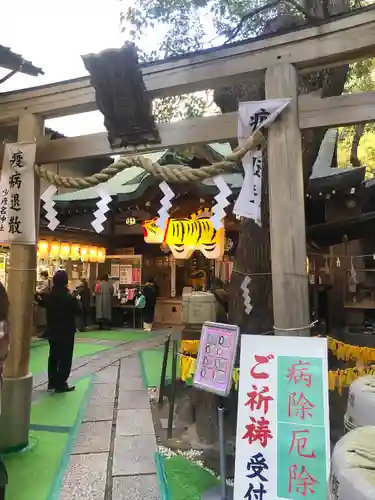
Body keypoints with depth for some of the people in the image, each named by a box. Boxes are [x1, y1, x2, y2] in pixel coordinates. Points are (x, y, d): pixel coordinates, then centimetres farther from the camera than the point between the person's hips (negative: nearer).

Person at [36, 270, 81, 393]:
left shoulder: (49, 296, -1)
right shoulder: (70, 298, -20)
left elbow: (43, 304, 19)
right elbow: (78, 311, -11)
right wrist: (75, 300, 2)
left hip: (52, 331, 7)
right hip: (66, 332, -6)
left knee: (53, 356, 19)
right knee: (65, 358, 3)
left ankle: (52, 382, 28)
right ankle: (60, 384, 6)